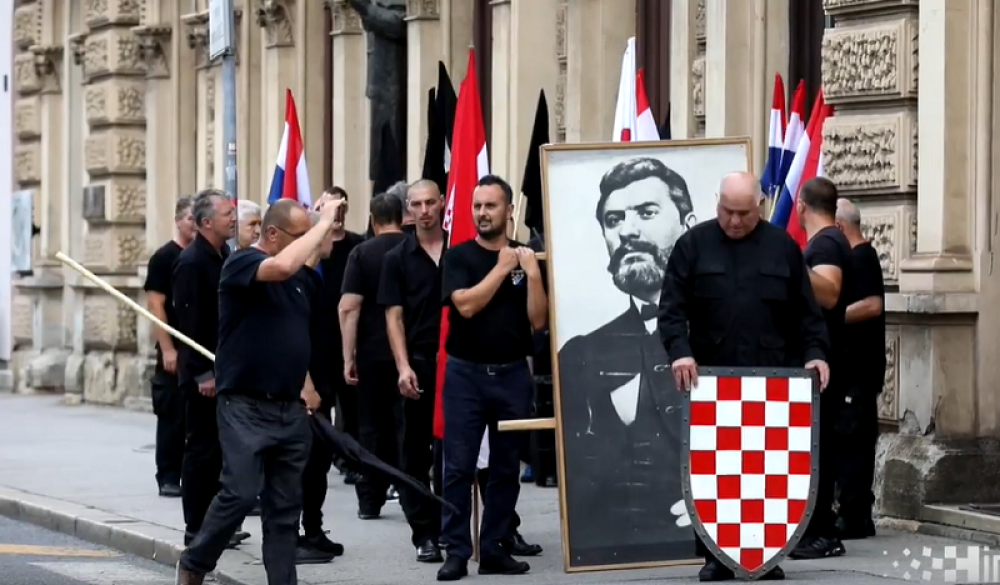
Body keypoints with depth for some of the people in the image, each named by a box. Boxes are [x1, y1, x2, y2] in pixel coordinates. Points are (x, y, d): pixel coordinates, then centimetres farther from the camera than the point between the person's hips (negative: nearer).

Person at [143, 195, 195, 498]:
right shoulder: (164, 258, -5)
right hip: (176, 352, -5)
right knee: (172, 415, -1)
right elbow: (155, 305, -10)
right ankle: (168, 477, 5)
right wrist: (167, 349, -17)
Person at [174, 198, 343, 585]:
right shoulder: (241, 263, -8)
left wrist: (306, 385, 15)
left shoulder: (302, 279, 13)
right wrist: (325, 222, -21)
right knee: (241, 493, -12)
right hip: (246, 407, -7)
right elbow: (281, 267, -31)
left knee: (286, 506, 6)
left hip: (290, 409, 7)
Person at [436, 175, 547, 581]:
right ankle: (456, 552, 1)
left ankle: (493, 549, 15)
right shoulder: (458, 257, 1)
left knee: (506, 469, 7)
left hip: (512, 373, 2)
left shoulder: (525, 258, 5)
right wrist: (501, 268, -11)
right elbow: (466, 305, -14)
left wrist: (532, 274, -13)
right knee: (459, 468, -3)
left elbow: (538, 321, -1)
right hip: (465, 373, -2)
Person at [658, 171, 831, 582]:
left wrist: (815, 354, -4)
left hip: (773, 379, 1)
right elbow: (671, 309, -1)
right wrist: (680, 352, -17)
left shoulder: (782, 247, 8)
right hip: (711, 379, 0)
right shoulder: (693, 246, 4)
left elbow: (805, 311, 9)